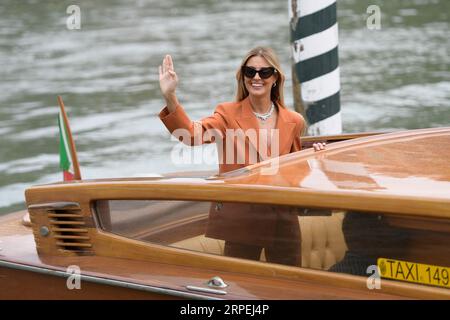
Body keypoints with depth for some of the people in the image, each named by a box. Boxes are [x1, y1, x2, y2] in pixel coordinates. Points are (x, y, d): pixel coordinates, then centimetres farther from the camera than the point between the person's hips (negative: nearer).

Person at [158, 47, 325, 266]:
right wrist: (170, 98, -35)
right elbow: (193, 134, -22)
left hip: (282, 221, 3)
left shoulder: (293, 122, 7)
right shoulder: (228, 114, -3)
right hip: (239, 219, -3)